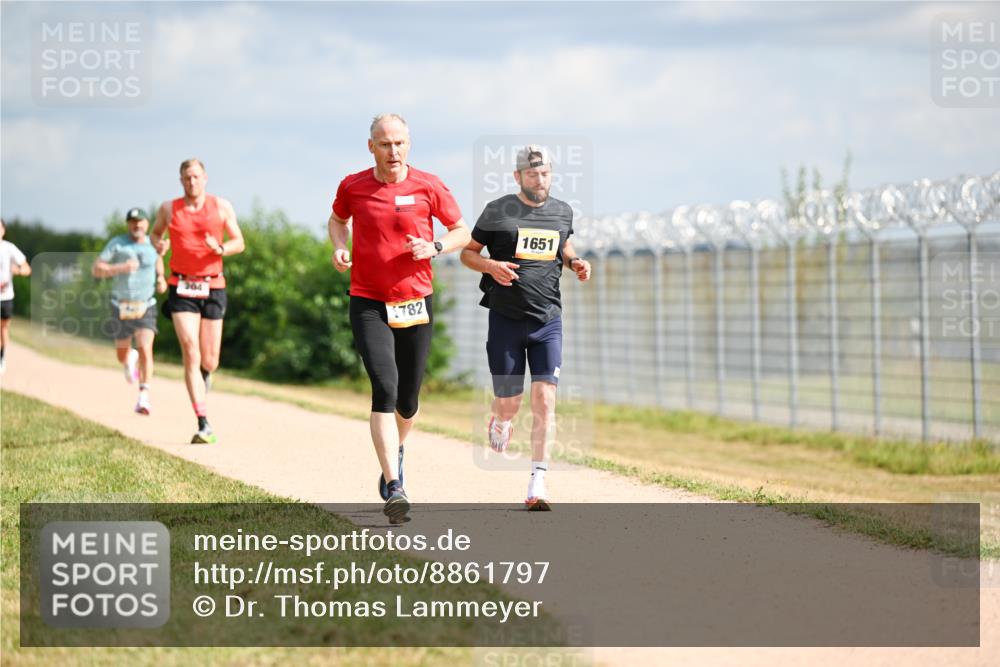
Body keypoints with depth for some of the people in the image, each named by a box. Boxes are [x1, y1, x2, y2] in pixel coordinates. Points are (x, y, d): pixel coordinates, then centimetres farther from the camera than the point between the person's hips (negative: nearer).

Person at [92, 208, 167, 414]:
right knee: (122, 355, 13)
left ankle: (144, 397, -20)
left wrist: (161, 279, 8)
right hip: (121, 306, 0)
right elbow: (96, 269, -9)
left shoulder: (152, 244, 2)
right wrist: (121, 268, -24)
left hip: (145, 306, 0)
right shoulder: (117, 243, -6)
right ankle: (130, 358, 52)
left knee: (145, 349, -19)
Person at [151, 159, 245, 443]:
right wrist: (158, 245, -3)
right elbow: (155, 232, 21)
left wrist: (220, 249, -14)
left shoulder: (221, 207, 3)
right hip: (181, 288, -1)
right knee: (191, 354, -14)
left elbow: (239, 242, 8)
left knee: (209, 361, 3)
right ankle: (204, 425, -15)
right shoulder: (169, 209, 4)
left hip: (212, 287, 1)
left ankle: (205, 373, 45)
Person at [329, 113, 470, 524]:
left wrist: (434, 247, -12)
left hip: (416, 303, 1)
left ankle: (397, 450, 43)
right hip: (368, 304, -1)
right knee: (384, 389, -18)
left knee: (407, 401, 8)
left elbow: (462, 232, 7)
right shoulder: (352, 187, 0)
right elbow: (338, 220, 21)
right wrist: (339, 248, 1)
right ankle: (393, 488, -21)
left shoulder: (428, 186, -3)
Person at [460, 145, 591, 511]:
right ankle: (499, 423, 42)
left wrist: (575, 261, 6)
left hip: (548, 319, 2)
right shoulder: (497, 211, -2)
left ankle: (537, 484, -8)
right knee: (509, 404, 3)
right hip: (506, 319, -2)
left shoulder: (562, 212, 8)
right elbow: (468, 252, 5)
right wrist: (491, 266, -16)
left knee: (545, 400, -10)